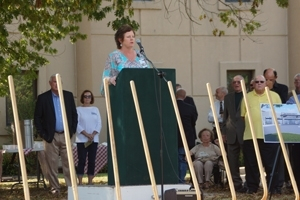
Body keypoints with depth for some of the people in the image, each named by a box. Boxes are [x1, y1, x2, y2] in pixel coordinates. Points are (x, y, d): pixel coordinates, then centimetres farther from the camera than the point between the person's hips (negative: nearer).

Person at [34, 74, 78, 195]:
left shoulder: (68, 96, 7)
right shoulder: (43, 98, -1)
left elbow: (74, 114, 12)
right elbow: (37, 117, 1)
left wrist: (72, 130, 4)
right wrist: (42, 134, -5)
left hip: (66, 135, 2)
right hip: (51, 136, -2)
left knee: (68, 162, 1)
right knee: (52, 164, 1)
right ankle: (54, 187, 8)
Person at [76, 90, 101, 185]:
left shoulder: (95, 109, 12)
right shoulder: (78, 109, 1)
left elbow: (99, 124, 5)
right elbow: (76, 124, -7)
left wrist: (93, 134, -10)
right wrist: (86, 134, -16)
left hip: (94, 140, 3)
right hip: (82, 140, -3)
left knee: (92, 160, 3)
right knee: (82, 160, -6)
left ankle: (90, 181, 7)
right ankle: (80, 182, -6)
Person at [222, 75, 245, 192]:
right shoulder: (228, 98, 15)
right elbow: (225, 115, 16)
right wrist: (224, 131, 10)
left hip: (245, 133, -5)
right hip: (232, 134, 5)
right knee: (232, 161, 5)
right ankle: (236, 183, 10)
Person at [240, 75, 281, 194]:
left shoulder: (274, 96, 10)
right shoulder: (247, 97, 12)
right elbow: (242, 115, 14)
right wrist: (248, 120, -1)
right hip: (250, 135, 1)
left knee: (271, 163, -1)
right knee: (251, 164, 3)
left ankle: (272, 188, 5)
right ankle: (252, 187, 10)